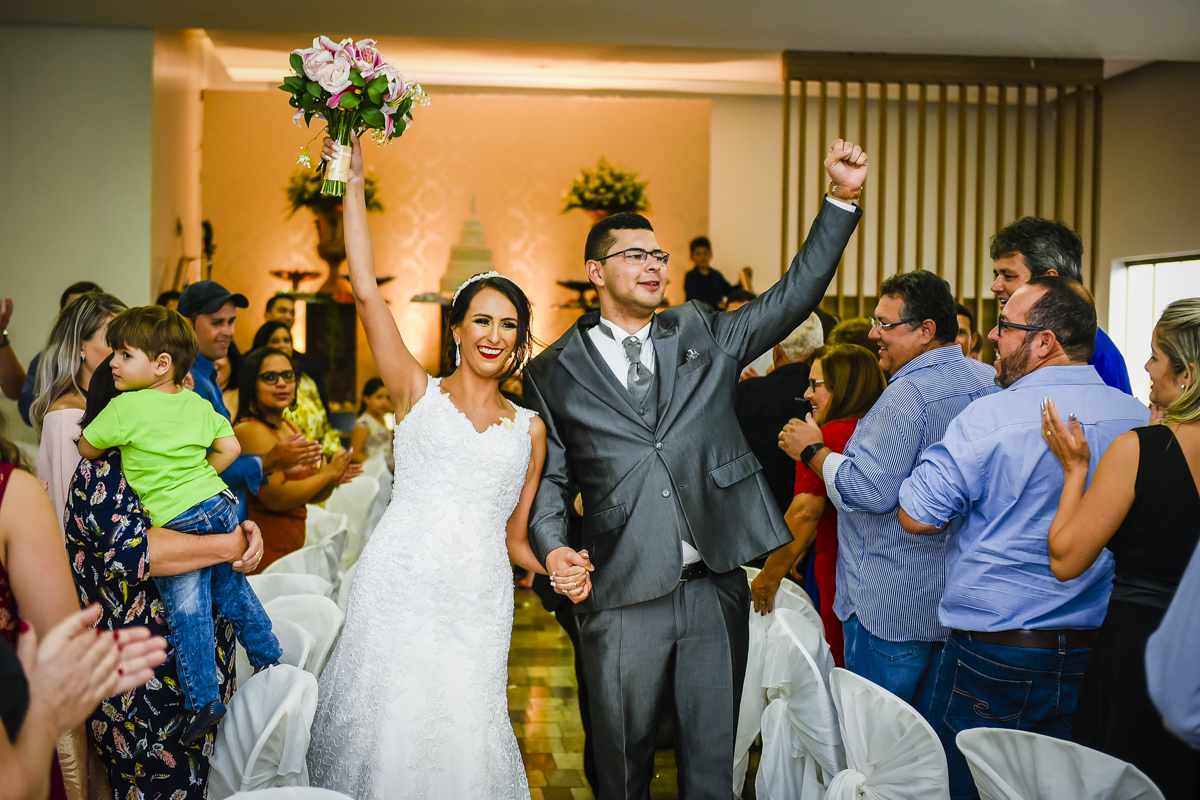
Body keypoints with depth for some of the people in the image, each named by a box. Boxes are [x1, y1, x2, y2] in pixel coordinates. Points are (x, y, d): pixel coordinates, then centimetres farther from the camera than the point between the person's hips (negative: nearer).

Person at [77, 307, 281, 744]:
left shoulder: (125, 407, -9)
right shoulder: (198, 404, 8)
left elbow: (86, 450, 4)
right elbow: (230, 448, 12)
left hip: (176, 523, -6)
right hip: (220, 503, 7)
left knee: (188, 613, 0)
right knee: (233, 590, 22)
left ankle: (203, 699, 3)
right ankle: (270, 660, 34)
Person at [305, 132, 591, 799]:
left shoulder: (529, 429, 15)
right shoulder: (419, 394, 9)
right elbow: (366, 292, 0)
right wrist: (354, 188, -3)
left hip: (478, 602, 2)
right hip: (398, 588, -1)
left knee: (462, 739, -1)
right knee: (383, 729, 0)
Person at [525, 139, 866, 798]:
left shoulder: (704, 335, 10)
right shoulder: (553, 373, 4)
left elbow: (795, 295, 7)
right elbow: (551, 478, 6)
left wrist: (842, 197, -1)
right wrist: (552, 547, -12)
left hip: (716, 588, 2)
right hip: (622, 597, -2)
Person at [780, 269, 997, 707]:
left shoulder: (908, 394, -21)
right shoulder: (988, 383, 7)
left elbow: (868, 491, -24)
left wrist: (814, 451, -9)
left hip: (892, 609, -9)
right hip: (961, 601, 9)